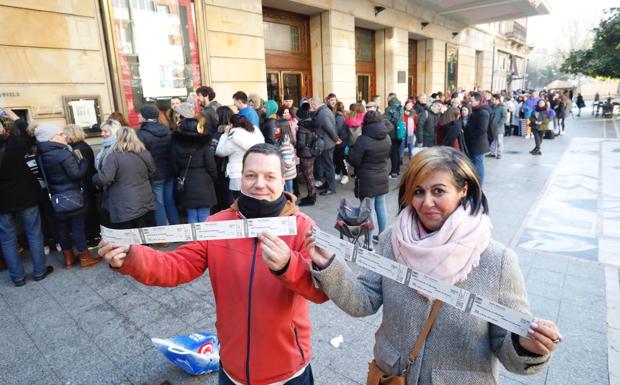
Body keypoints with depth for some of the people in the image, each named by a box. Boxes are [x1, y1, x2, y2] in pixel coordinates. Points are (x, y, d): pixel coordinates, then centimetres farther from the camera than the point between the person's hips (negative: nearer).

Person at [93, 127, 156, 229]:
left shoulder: (114, 156, -13)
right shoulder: (145, 153, 3)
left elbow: (104, 179, -17)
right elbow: (152, 174, 15)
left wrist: (94, 179, 3)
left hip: (125, 209, -5)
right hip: (146, 204, 5)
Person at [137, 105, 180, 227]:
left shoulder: (141, 134, -15)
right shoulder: (167, 130, 4)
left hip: (154, 175, -6)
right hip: (169, 173, 6)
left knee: (159, 205, 3)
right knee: (170, 202, 14)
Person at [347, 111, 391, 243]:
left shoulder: (363, 139, -21)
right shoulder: (387, 137, 0)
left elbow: (354, 161, -15)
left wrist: (351, 151, 3)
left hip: (367, 180, -6)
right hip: (382, 178, 6)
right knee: (381, 207, 17)